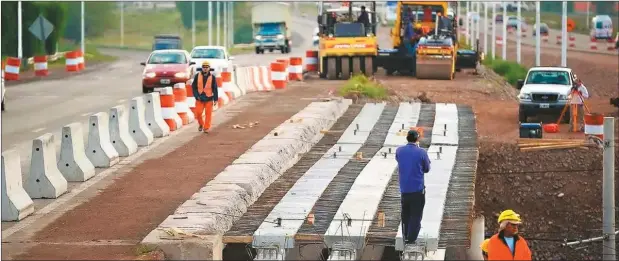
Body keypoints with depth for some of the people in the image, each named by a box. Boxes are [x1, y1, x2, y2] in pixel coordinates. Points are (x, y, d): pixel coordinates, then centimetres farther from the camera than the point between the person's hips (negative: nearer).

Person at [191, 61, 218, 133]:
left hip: (209, 98, -1)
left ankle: (206, 128, 7)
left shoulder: (212, 77, 1)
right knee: (198, 113, -2)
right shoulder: (197, 76, 2)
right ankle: (201, 124, 24)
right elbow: (194, 87, 4)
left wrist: (215, 99, -1)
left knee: (208, 114, -2)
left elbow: (215, 89, 3)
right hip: (199, 98, 1)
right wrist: (196, 95, -7)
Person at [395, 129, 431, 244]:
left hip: (404, 189, 4)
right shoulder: (421, 152, -12)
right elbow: (427, 169, 0)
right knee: (416, 214, 4)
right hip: (417, 189, -4)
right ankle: (411, 238, 1)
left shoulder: (399, 151, -2)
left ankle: (406, 235, 24)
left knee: (405, 213, 19)